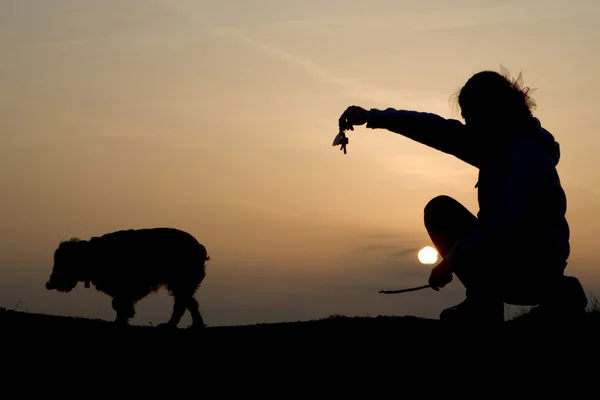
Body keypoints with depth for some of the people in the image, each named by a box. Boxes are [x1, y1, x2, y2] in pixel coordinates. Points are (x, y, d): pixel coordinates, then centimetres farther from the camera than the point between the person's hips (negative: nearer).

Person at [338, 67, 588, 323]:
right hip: (512, 257, 9)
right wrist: (373, 117, 4)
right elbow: (440, 131, 8)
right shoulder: (498, 145, 7)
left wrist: (453, 258, -24)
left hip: (534, 267, -9)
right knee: (439, 209, 10)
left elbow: (508, 221, -30)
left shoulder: (525, 152, -20)